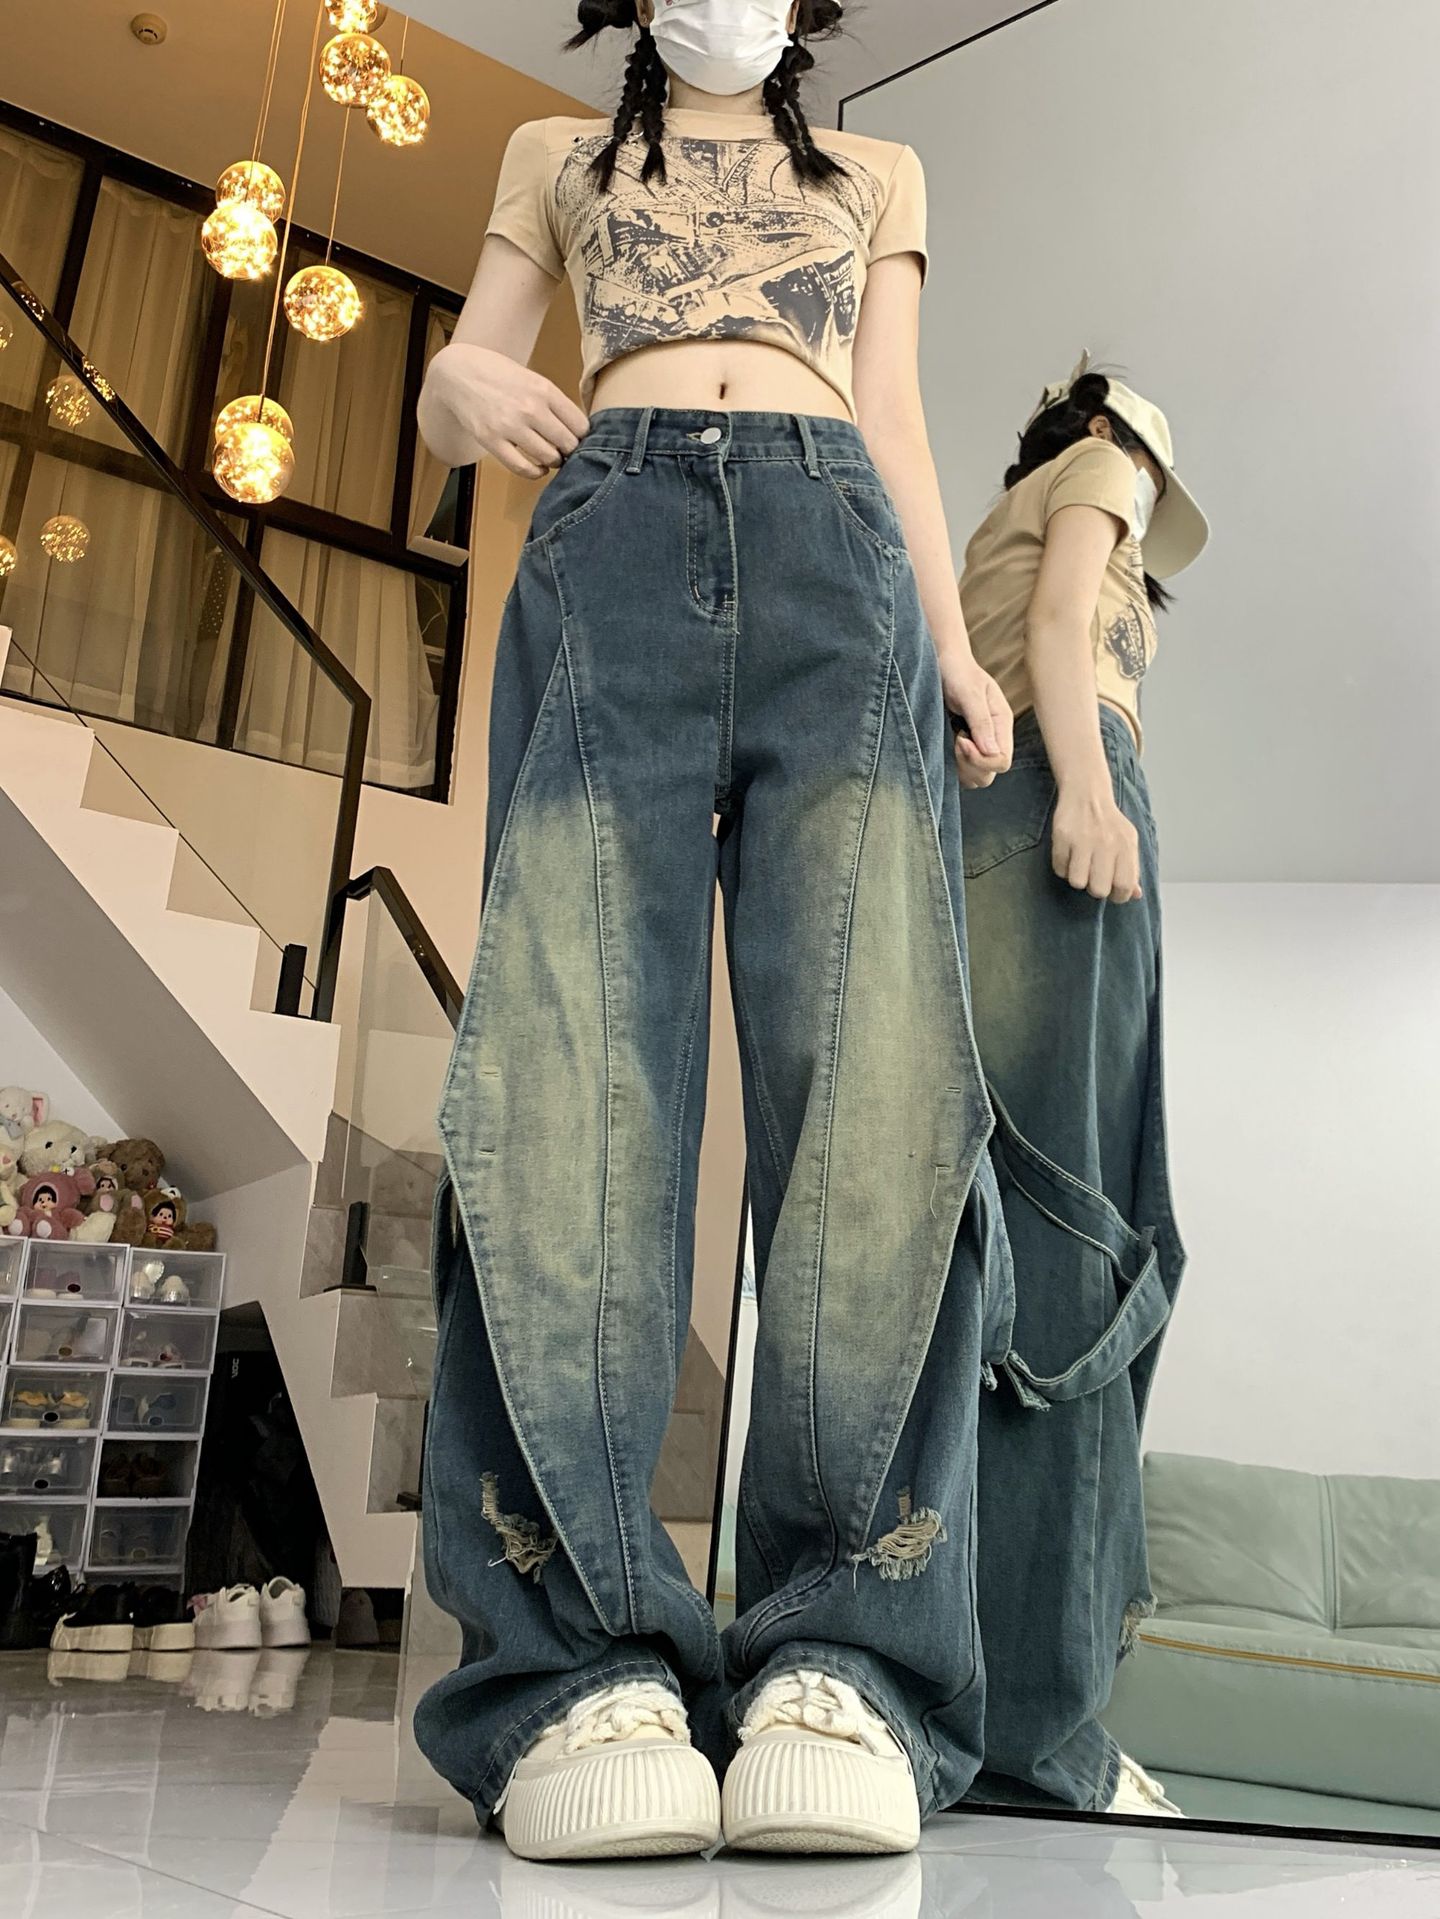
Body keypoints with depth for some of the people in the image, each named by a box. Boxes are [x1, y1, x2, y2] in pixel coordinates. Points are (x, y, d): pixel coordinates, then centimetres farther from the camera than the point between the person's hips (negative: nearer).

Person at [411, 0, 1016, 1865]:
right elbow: (458, 386, 24)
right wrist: (462, 383, -2)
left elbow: (895, 420, 23)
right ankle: (583, 1675, -27)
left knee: (880, 1059, -24)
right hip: (612, 539, 0)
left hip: (834, 551, 1)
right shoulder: (558, 157, 34)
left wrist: (955, 647, 6)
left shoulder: (875, 172, 34)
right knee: (565, 1054, -23)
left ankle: (840, 1665, -26)